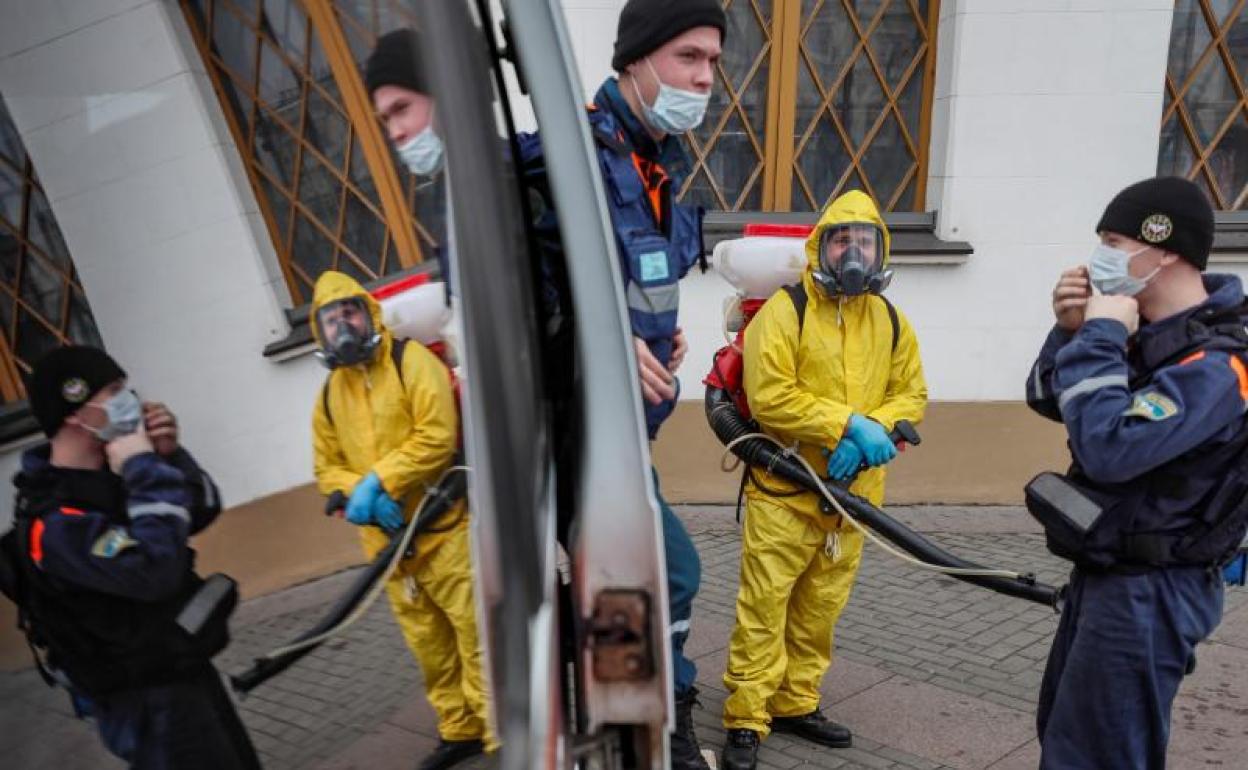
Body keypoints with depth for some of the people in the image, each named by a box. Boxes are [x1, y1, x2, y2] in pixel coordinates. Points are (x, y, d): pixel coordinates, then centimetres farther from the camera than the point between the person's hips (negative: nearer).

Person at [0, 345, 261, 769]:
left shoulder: (109, 474, 1)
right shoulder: (56, 523, -25)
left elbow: (204, 510, 10)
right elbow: (157, 570, -35)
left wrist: (170, 455, -9)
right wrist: (147, 468, -26)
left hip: (185, 671, 8)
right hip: (148, 701, -8)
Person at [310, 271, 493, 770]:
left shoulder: (412, 361, -8)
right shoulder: (329, 395, 10)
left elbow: (438, 437, -18)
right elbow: (327, 470, 10)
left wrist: (378, 481, -22)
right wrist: (360, 494, -11)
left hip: (442, 526, -6)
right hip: (386, 538, 6)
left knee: (476, 634, -3)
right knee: (429, 644, 16)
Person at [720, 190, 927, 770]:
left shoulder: (890, 321, 9)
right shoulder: (784, 311, -10)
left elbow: (911, 394, 9)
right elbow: (768, 397, -18)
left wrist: (873, 431, -12)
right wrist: (848, 425, -21)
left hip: (852, 490, 6)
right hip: (784, 488, -5)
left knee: (820, 607, 15)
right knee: (764, 605, -2)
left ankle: (795, 704, 31)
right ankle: (746, 717, 10)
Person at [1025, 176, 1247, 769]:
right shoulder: (1149, 335, 5)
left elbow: (1107, 447, -32)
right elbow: (1046, 400, 11)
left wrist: (1100, 338, -23)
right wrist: (1071, 331, -6)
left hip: (1148, 592, -9)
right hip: (1104, 575, 9)